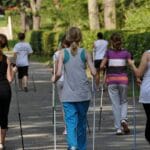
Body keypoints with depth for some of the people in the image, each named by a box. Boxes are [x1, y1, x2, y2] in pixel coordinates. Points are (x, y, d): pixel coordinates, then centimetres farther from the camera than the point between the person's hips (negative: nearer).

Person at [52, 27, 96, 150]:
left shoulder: (63, 53, -2)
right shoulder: (85, 53, -1)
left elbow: (59, 73, -10)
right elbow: (93, 72, -4)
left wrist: (54, 78, 11)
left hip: (68, 95, -1)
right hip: (83, 93, 1)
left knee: (71, 121, -6)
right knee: (82, 122, 16)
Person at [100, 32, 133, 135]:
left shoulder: (108, 52, 0)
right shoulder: (126, 53, 2)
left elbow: (101, 66, -4)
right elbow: (131, 65, -6)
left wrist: (105, 66, 18)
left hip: (111, 80, 0)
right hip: (123, 80, 0)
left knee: (115, 104, 4)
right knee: (124, 101, 17)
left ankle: (118, 128, 1)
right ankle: (123, 119, -10)